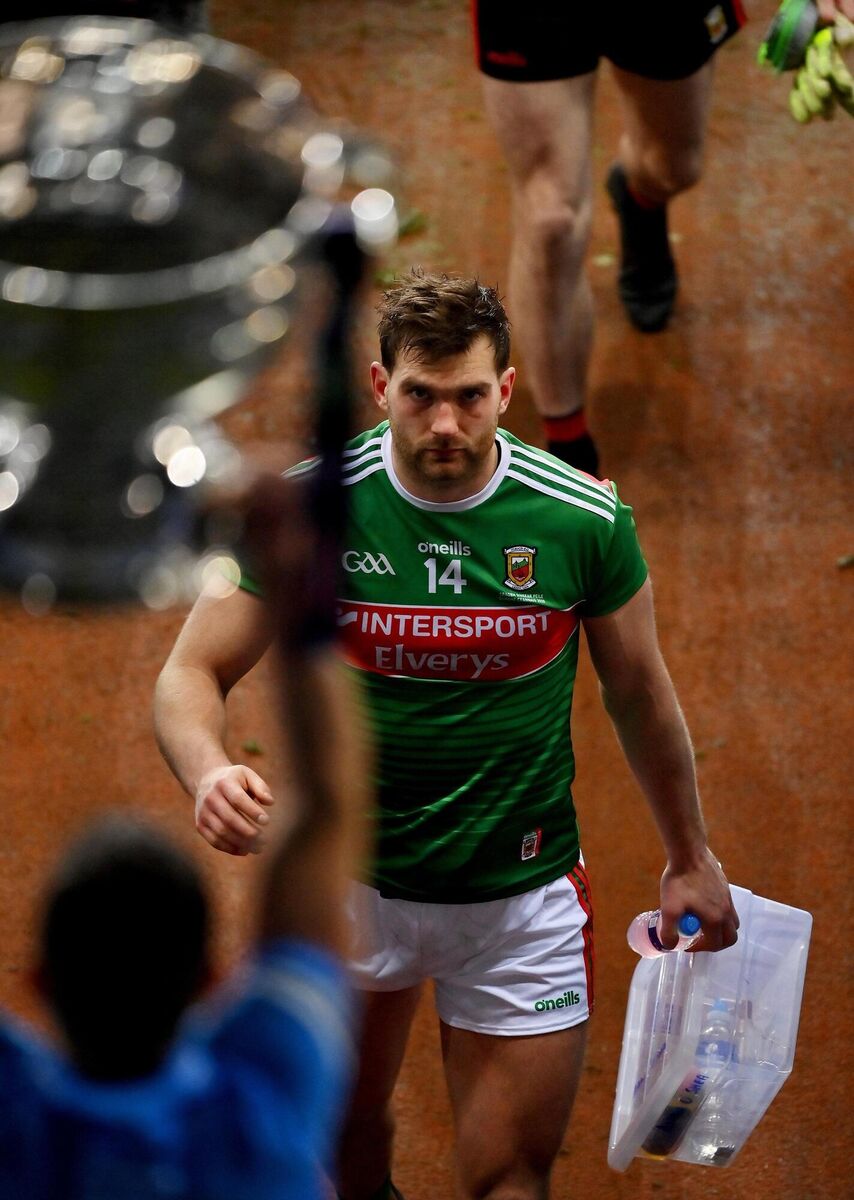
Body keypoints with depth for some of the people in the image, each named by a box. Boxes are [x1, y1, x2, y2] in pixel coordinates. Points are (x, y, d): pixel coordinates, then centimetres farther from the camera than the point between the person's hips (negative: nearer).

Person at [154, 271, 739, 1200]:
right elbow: (191, 675, -9)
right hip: (348, 879, 1)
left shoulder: (584, 518, -13)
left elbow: (639, 692, 3)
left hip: (523, 896, -1)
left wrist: (689, 857, 13)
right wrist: (209, 773, -32)